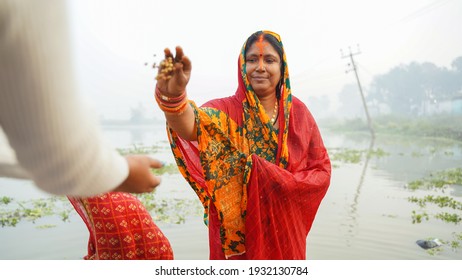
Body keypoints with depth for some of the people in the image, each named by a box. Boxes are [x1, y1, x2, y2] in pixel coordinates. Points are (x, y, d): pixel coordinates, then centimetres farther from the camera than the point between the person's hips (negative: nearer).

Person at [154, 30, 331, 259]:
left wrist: (285, 183, -18)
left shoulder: (297, 111, -3)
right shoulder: (227, 110, -11)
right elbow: (191, 124, -33)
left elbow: (322, 171, -1)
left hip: (284, 230, 3)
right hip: (236, 228, -2)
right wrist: (173, 93, -54)